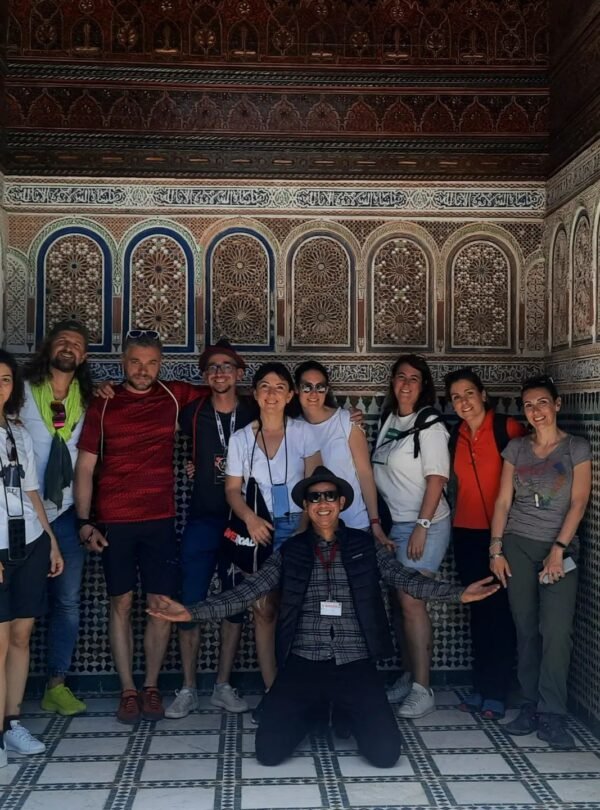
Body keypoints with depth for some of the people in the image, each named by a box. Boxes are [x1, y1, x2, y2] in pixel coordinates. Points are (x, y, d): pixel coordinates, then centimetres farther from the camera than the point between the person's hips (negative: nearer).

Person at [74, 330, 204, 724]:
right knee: (122, 603, 4)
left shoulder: (174, 397, 4)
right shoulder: (103, 405, 1)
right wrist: (85, 522, -6)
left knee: (162, 604, 3)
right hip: (114, 522, -1)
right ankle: (128, 690, 14)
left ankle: (152, 686, 17)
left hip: (160, 520, 1)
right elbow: (85, 467, 2)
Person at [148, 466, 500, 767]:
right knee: (270, 750, -12)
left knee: (385, 753, -13)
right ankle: (313, 710, 20)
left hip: (356, 664, 0)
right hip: (303, 664, 0)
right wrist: (193, 611, -9)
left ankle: (348, 711, 21)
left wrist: (459, 592, -12)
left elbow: (406, 577, 1)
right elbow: (248, 590, 1)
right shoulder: (289, 551, 7)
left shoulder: (365, 546, 7)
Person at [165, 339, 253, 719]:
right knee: (191, 603, -2)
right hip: (202, 520, 0)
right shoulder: (193, 414, 2)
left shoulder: (254, 415, -1)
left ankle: (224, 686, 19)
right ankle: (188, 689, 11)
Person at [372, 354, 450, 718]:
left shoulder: (430, 424, -10)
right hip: (395, 523, 7)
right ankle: (409, 678, 22)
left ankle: (422, 690, -1)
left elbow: (436, 479, -14)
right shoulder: (389, 419, 11)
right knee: (403, 601, 10)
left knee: (411, 601, -9)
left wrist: (422, 526, -19)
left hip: (424, 524, -7)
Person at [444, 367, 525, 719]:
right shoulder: (455, 437, 7)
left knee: (500, 610, 1)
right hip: (467, 533, 5)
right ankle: (480, 686, 21)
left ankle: (497, 691, 10)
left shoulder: (508, 428, -8)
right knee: (478, 609, 12)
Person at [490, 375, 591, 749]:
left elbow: (579, 502, -4)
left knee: (557, 630, -10)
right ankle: (531, 707, 12)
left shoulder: (577, 448, 1)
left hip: (559, 546, -2)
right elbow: (503, 500, 6)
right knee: (526, 629, 3)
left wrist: (558, 548, -12)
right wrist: (496, 548, 0)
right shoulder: (516, 448, 8)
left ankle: (553, 716, -3)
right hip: (517, 544, 2)